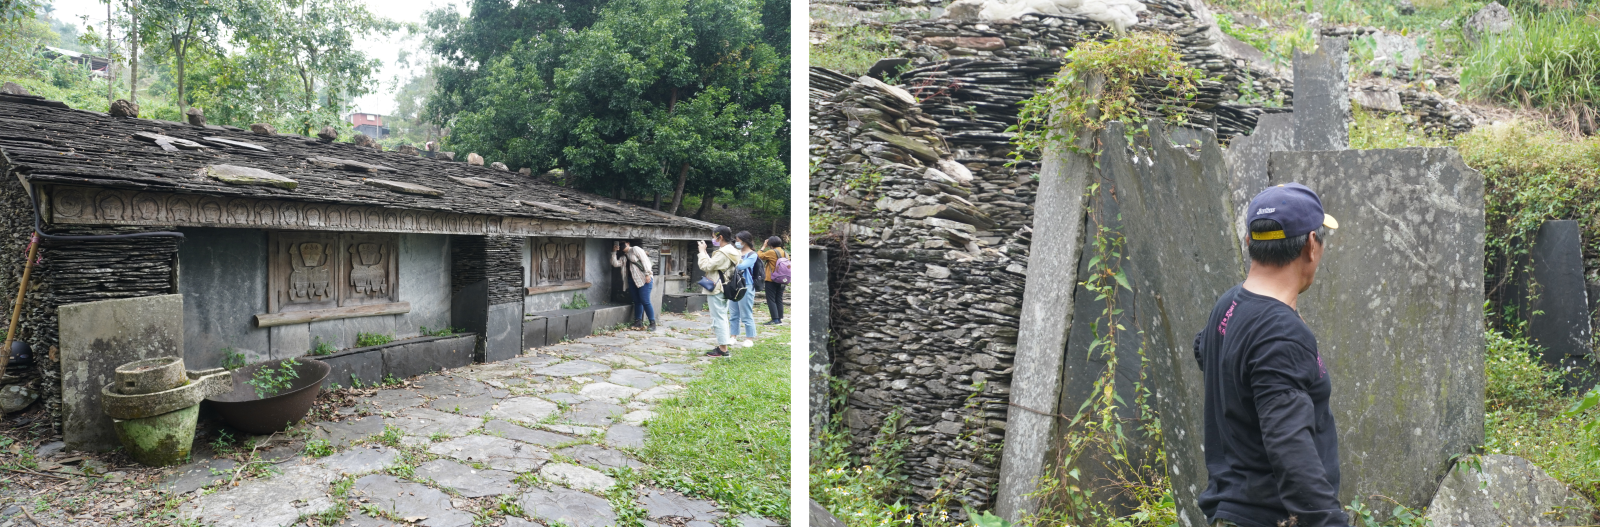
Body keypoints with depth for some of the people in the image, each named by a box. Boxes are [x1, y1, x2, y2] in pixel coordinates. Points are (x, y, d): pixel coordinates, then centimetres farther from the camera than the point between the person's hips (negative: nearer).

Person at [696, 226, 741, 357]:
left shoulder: (722, 253, -21)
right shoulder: (732, 252, 11)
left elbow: (706, 266, -19)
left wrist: (702, 251, -9)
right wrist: (704, 252, 10)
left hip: (717, 290, -10)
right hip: (726, 289, 10)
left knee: (718, 318, -5)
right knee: (722, 317, 16)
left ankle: (723, 349, -3)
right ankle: (723, 345, 21)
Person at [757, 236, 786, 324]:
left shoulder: (771, 252, -13)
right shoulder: (785, 254, 7)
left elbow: (759, 256, -5)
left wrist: (763, 247, 5)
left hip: (771, 280, -6)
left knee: (771, 300, -2)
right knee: (779, 300, 12)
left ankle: (775, 319, -9)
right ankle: (780, 318, 11)